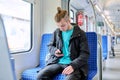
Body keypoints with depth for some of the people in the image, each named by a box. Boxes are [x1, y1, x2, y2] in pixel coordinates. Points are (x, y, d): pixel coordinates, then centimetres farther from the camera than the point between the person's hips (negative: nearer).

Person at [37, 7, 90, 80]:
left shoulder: (80, 33, -2)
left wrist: (73, 65, -22)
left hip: (74, 64, -4)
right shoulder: (56, 32, 12)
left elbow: (85, 54, -7)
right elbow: (50, 45, 26)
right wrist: (54, 51, 1)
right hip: (57, 62, 4)